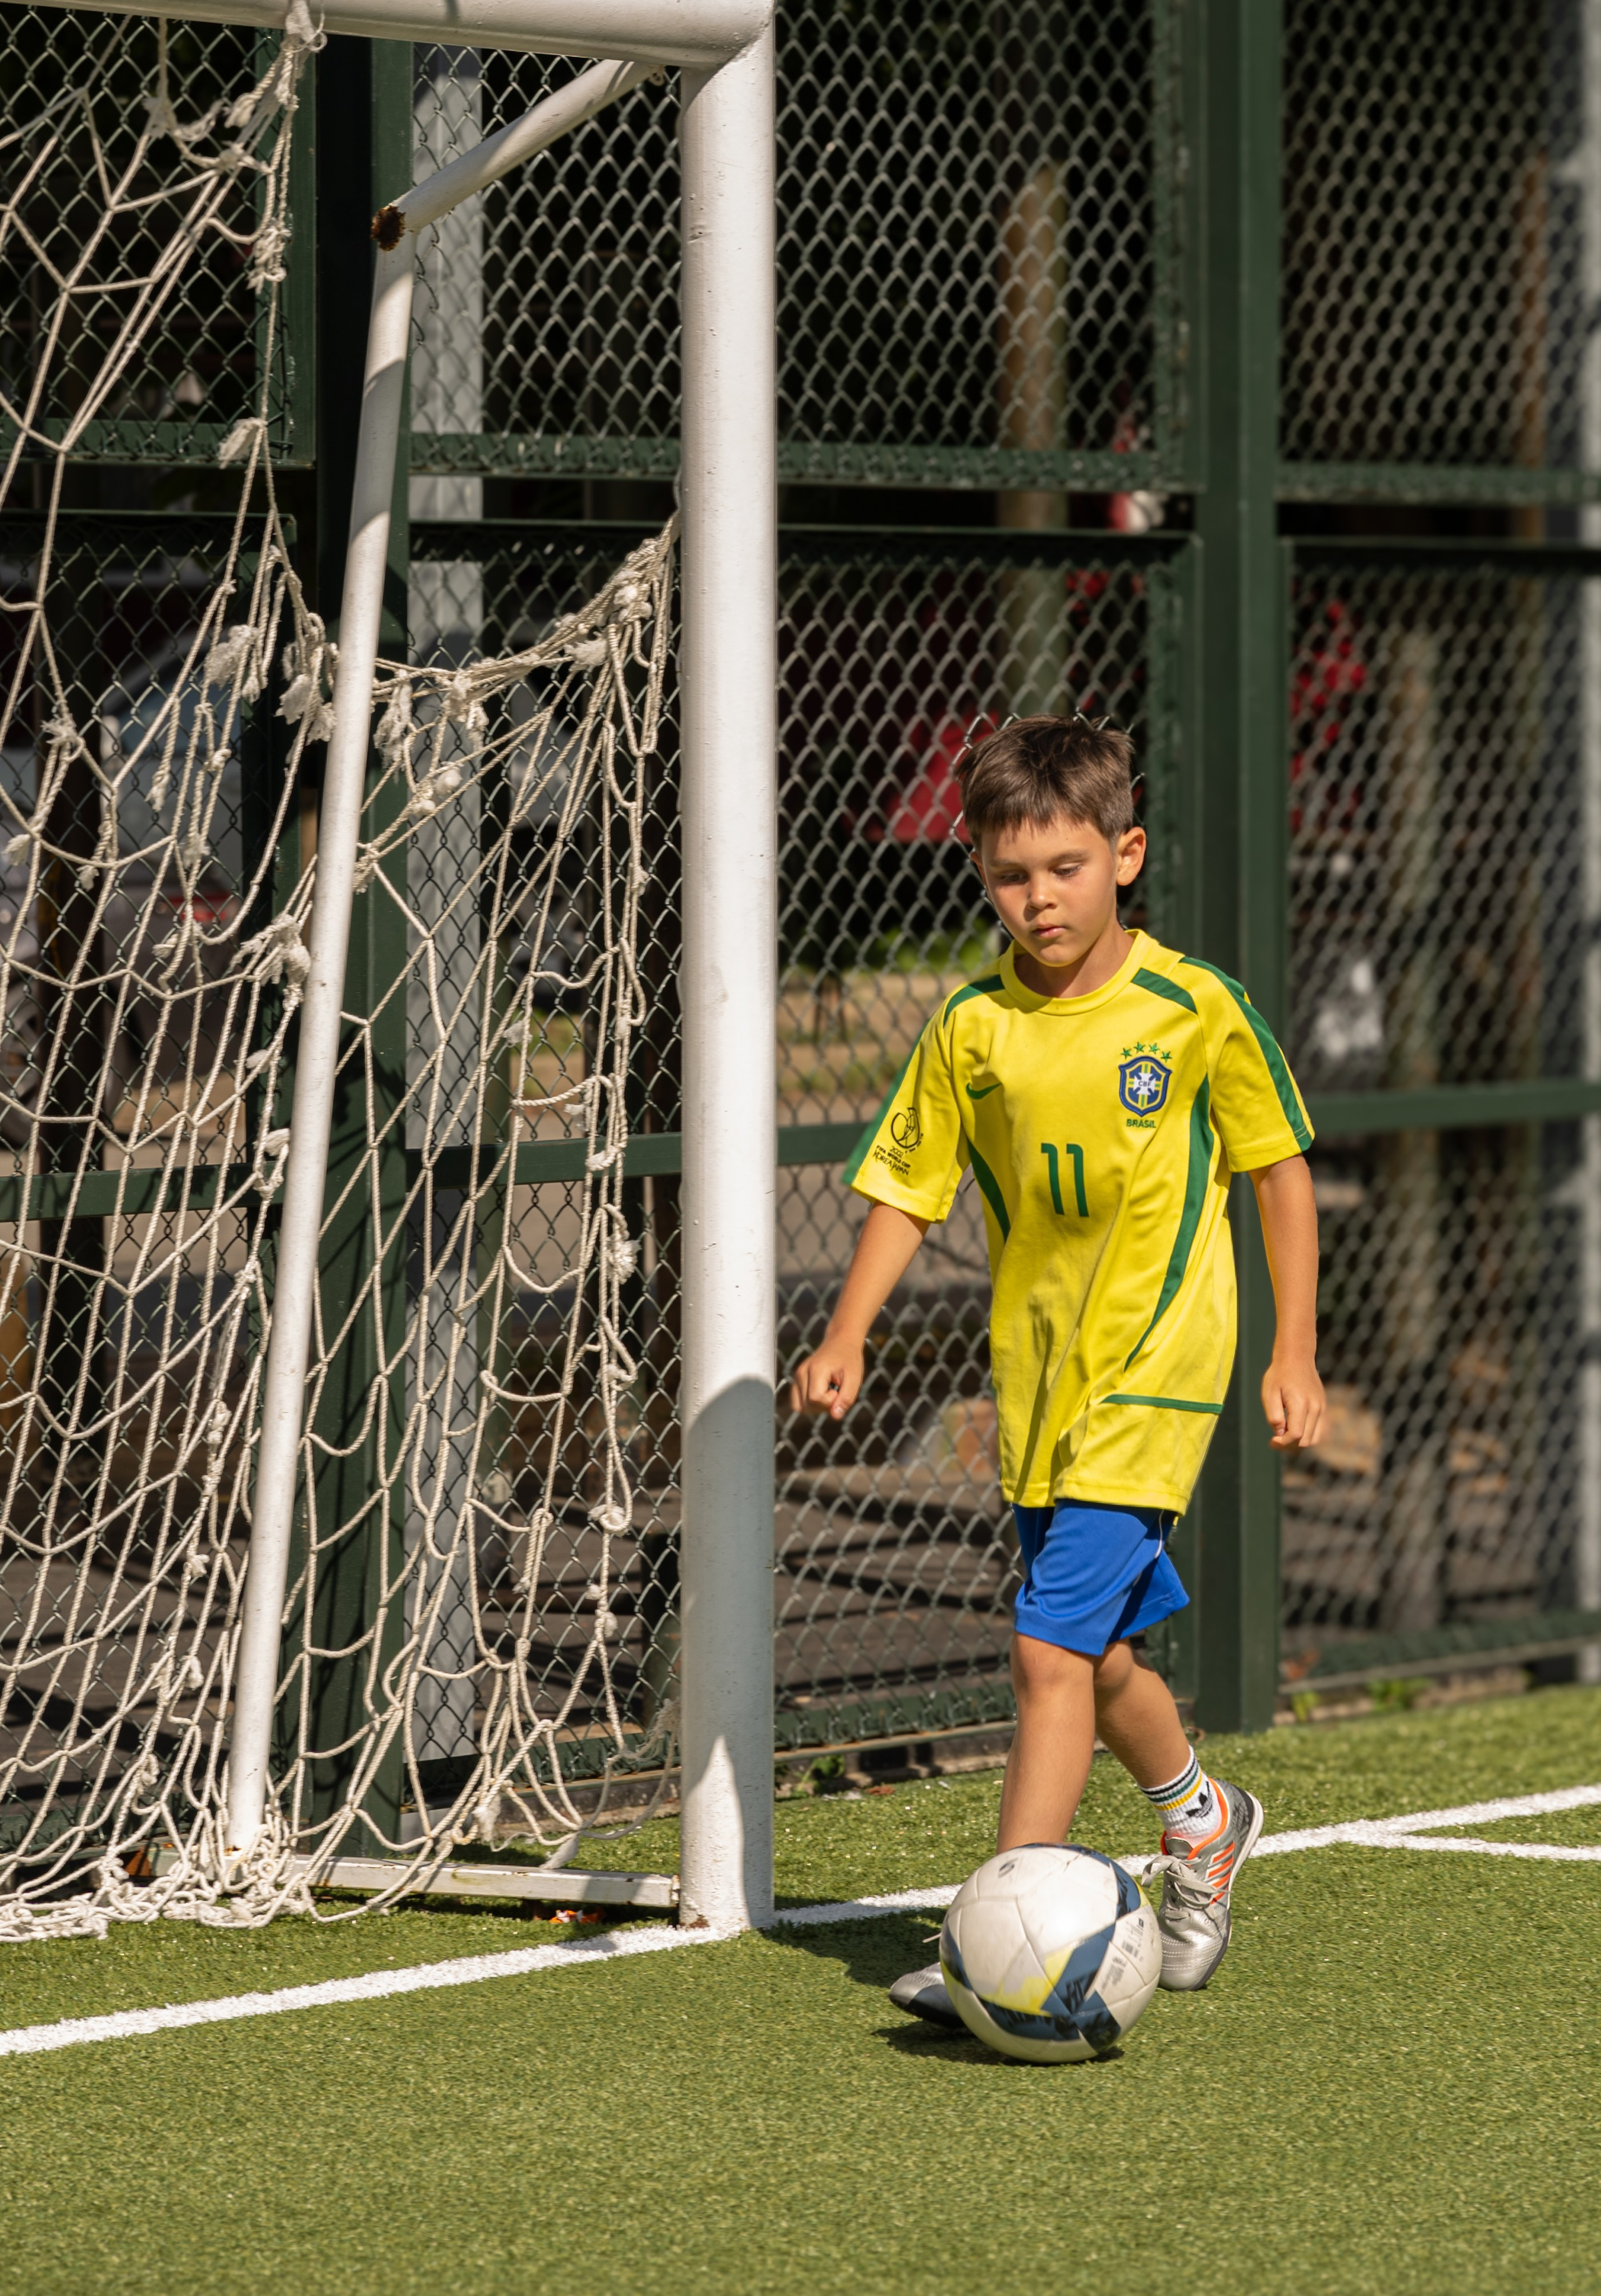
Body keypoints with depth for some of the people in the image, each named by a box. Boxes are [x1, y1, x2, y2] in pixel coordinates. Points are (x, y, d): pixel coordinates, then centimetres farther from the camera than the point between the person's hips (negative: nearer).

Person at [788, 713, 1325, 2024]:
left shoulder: (1196, 1010, -8)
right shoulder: (973, 1032, -1)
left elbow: (1280, 1172, 2)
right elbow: (907, 1189, 5)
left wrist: (1295, 1354, 1)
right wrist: (849, 1338, -8)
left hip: (1155, 1367, -5)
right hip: (1036, 1375, 5)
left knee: (1053, 1651, -15)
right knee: (1098, 1652, 17)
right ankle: (1202, 1820, 47)